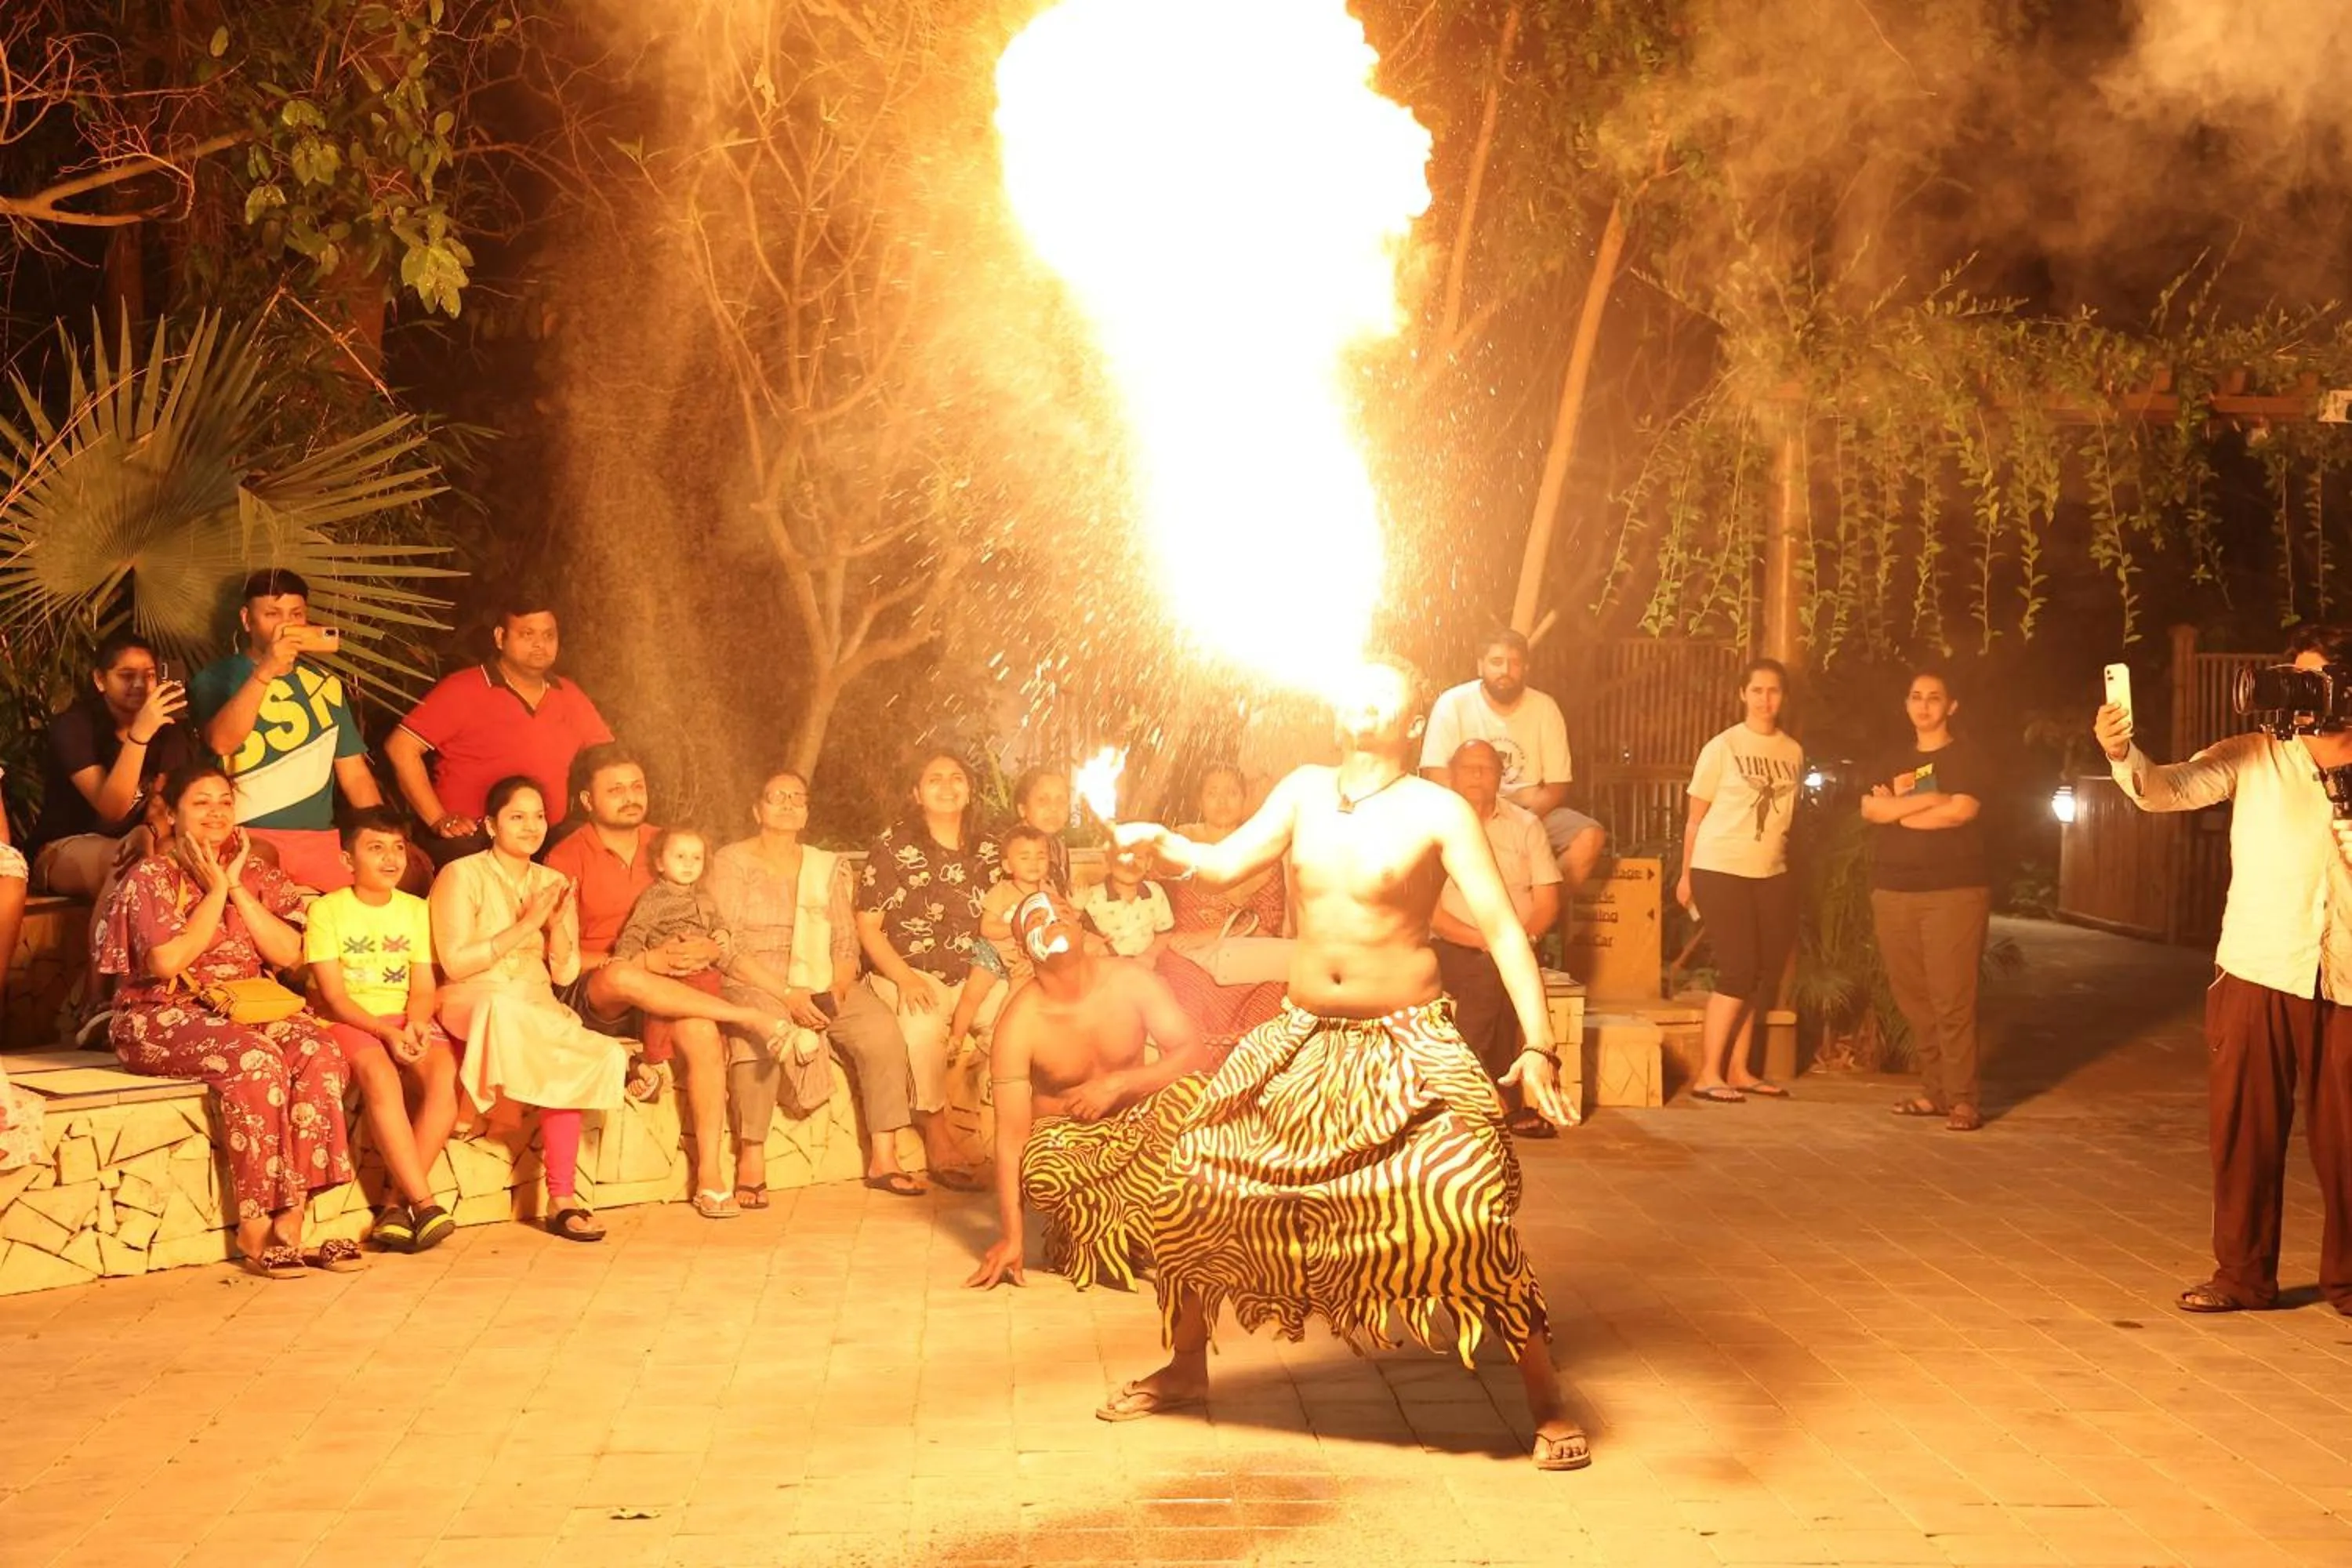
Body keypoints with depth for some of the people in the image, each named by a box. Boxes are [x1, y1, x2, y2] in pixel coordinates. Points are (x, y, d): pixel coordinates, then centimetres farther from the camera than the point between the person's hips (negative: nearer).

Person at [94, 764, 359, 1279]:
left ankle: (291, 1217, -29)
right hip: (166, 1015, -5)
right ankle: (255, 1232, -31)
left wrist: (237, 889, -5)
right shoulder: (151, 877, 0)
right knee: (254, 1061, -36)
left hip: (249, 1006, 5)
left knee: (319, 1053, -28)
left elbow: (289, 954, 1)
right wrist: (215, 891, -9)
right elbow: (167, 961, -15)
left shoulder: (255, 873, 13)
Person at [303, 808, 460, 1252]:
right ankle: (423, 1201, -36)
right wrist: (386, 1032, -21)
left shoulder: (416, 910, 14)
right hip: (348, 1021, -4)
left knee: (445, 1074, -28)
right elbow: (333, 996, -6)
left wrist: (415, 1024, -16)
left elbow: (422, 987, 8)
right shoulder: (327, 910, 0)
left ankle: (398, 1202, -24)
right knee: (380, 1075, -36)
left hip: (405, 1019, 4)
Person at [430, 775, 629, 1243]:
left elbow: (564, 974, 8)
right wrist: (526, 925, -15)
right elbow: (455, 962, -12)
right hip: (473, 1001, -4)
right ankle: (504, 1102, -17)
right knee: (504, 1007, -42)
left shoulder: (553, 883, 15)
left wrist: (558, 923, -10)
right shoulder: (462, 876, -2)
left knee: (562, 1067, -29)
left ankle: (562, 1200, -25)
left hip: (539, 1009, 4)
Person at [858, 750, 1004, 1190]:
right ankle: (936, 1131, -18)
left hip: (972, 977, 4)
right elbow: (868, 926, -1)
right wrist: (904, 978, -16)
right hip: (909, 975, -4)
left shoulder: (987, 850, 10)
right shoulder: (894, 845, -1)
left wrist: (975, 994, -8)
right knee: (925, 1025, -37)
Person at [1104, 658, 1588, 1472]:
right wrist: (1158, 841, -18)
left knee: (1474, 1212, -19)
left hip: (1406, 1049, -5)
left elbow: (1502, 928, -13)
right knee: (1196, 1188, 5)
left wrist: (1538, 1044, -25)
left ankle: (1547, 1404, -2)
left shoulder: (1438, 811, -8)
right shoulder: (1304, 790, 7)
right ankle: (1186, 1367, 28)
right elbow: (1223, 863, 3)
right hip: (1303, 1041, 5)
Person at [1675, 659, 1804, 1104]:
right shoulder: (1722, 747, -5)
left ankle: (1738, 1070, 15)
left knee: (1767, 972, 5)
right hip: (1720, 870, -5)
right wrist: (1686, 875, -1)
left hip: (1772, 873, 6)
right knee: (1738, 971, -11)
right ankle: (1708, 1076, -7)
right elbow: (1696, 816, -1)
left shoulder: (1794, 752, 8)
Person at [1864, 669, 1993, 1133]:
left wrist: (1898, 808, -2)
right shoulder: (1896, 761, 17)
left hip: (1954, 891, -5)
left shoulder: (1964, 756, 3)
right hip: (1893, 892, 5)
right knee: (1913, 997, 6)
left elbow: (1960, 811, -13)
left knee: (1952, 999, -11)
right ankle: (1934, 1090, 14)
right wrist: (1930, 798, -9)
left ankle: (1963, 1098, -7)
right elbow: (1870, 809, 1)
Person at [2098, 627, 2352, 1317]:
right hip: (2257, 974, 0)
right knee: (2246, 1130, 4)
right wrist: (2122, 754, -28)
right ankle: (2243, 1275, 15)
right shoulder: (2255, 756, 4)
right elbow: (2168, 790, -10)